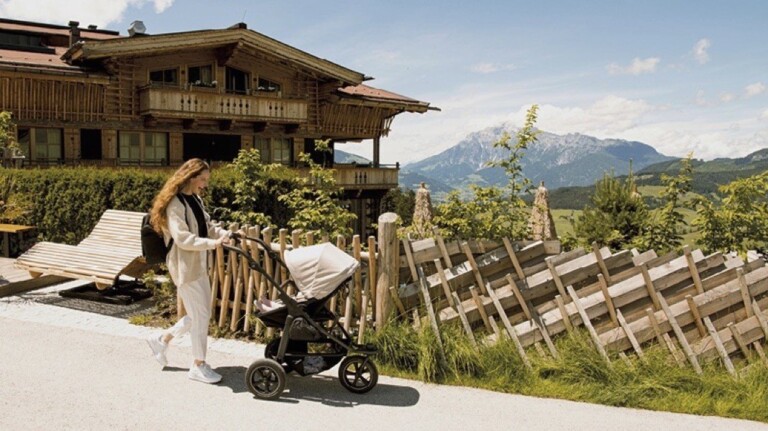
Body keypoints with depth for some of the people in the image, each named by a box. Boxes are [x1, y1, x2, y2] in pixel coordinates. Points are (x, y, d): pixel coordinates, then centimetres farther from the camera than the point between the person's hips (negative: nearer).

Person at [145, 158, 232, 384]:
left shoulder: (195, 200, 11)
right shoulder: (175, 204, -17)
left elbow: (207, 226, 14)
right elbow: (182, 238, -25)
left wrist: (227, 234, -5)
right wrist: (213, 243, -32)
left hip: (198, 265, 9)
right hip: (185, 267, -9)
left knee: (199, 314, 16)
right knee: (201, 315, -1)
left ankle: (162, 339, 33)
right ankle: (199, 366, 14)